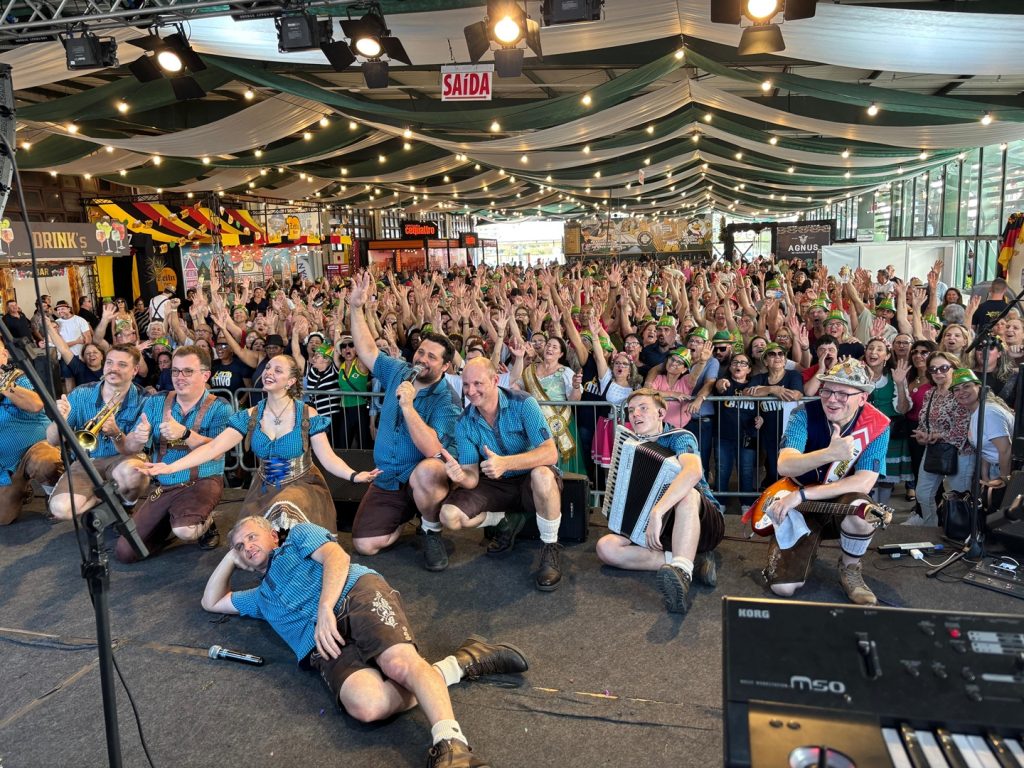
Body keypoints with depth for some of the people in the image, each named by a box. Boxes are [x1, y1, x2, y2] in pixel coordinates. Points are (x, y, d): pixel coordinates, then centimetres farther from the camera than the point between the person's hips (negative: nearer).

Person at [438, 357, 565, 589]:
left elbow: (550, 453, -29)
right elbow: (473, 477, -11)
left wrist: (506, 462, -45)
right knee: (450, 516, -17)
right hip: (495, 485, 4)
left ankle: (551, 548, -16)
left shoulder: (522, 404, -21)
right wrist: (461, 477, -37)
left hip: (531, 481, -4)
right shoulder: (465, 423, -9)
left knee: (542, 475, -40)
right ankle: (507, 521, 11)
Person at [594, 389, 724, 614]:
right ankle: (691, 560, -23)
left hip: (703, 524, -5)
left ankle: (682, 572, -52)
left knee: (687, 493, -38)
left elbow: (693, 470, -34)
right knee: (606, 547, -19)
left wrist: (657, 511, -45)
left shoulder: (679, 438, -11)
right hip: (659, 530, 5)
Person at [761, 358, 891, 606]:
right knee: (783, 587, -13)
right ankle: (809, 543, 21)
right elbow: (784, 465, -30)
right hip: (798, 507, 0)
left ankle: (850, 569, -6)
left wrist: (800, 495, -29)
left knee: (862, 508, -37)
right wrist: (830, 454, -49)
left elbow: (864, 483, -25)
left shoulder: (878, 426, -15)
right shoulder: (806, 413, -17)